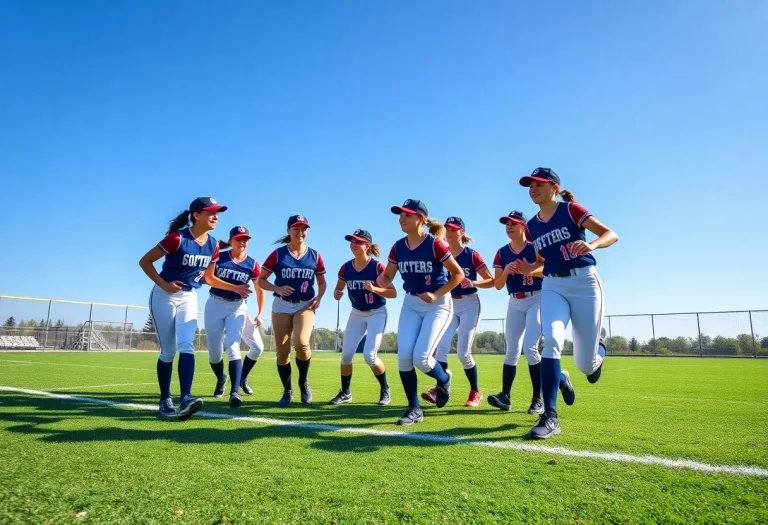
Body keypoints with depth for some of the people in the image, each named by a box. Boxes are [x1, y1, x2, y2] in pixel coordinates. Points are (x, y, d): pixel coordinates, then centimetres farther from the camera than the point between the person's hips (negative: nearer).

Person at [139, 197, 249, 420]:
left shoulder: (213, 245, 0)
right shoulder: (177, 238, -18)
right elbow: (145, 261, -11)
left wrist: (234, 288, 3)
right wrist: (164, 285, -20)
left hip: (189, 297, 5)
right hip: (165, 296, -4)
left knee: (186, 346, -11)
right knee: (168, 351, 0)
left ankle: (185, 399, -19)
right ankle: (165, 400, 15)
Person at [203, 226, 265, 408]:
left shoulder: (252, 265, -2)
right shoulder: (218, 257, -3)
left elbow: (260, 290, 6)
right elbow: (208, 278, -16)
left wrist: (259, 314, 1)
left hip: (237, 307, -1)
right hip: (215, 305, 1)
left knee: (232, 347, -19)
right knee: (214, 353, 6)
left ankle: (235, 392, -21)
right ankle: (221, 379, 38)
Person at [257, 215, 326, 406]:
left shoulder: (314, 255, 2)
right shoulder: (278, 254, -3)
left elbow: (322, 282, 13)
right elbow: (261, 280, 0)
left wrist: (319, 297, -7)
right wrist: (278, 289, -17)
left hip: (305, 306, 0)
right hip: (281, 307, 1)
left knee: (301, 342, -23)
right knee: (282, 351, 3)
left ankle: (303, 382, 4)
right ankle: (287, 391, 23)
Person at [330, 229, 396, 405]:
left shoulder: (377, 267, -18)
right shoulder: (346, 268, -5)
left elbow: (393, 293, -19)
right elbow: (338, 290, 7)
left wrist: (374, 289, -35)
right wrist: (337, 294, -17)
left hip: (377, 313, -4)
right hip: (356, 314, 5)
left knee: (369, 355, -14)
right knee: (346, 354, -2)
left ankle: (385, 389, 10)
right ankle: (345, 392, 17)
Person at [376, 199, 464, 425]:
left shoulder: (434, 244, -16)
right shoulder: (398, 247, 0)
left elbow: (458, 274, -10)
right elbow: (387, 277, 7)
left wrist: (436, 295, -17)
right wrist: (378, 281, -16)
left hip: (437, 305, -5)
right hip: (411, 304, 5)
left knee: (420, 357, -15)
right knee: (403, 356, -7)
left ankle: (444, 379, 22)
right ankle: (415, 409, 10)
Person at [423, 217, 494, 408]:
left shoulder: (472, 255, -9)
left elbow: (491, 281, -9)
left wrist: (473, 283, -26)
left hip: (469, 305, -4)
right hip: (449, 305, 4)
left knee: (463, 352, -4)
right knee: (442, 347, -13)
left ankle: (475, 392, 15)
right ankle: (439, 388, -13)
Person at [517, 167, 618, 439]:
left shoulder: (570, 209, -4)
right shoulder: (532, 226, 10)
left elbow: (611, 234, -9)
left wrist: (591, 245, -30)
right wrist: (529, 269, 2)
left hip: (584, 282, -3)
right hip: (552, 286, 3)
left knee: (586, 364, -1)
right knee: (552, 340, -24)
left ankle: (598, 350, 40)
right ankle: (550, 416, -19)